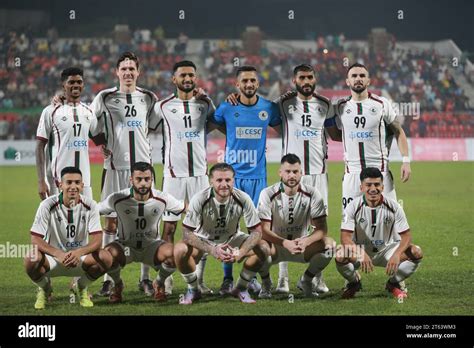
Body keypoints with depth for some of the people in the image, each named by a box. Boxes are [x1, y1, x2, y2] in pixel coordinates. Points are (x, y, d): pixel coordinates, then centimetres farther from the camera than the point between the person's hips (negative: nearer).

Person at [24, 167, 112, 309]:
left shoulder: (90, 206, -10)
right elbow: (35, 240, -18)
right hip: (53, 256, -1)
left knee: (106, 258, -28)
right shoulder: (48, 205, -15)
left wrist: (78, 252, -37)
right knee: (31, 260, -34)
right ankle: (44, 289, 2)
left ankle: (81, 287, 5)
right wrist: (58, 254, -36)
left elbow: (97, 240, -15)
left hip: (81, 256, 2)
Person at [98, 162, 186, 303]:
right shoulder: (117, 199, -16)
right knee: (109, 253, -35)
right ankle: (117, 284, 2)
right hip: (126, 246, -1)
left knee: (172, 253, -32)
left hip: (152, 246, 1)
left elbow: (184, 209, 2)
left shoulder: (162, 199, -12)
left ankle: (159, 283, 4)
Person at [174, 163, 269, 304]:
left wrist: (240, 253, -36)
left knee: (262, 249, -22)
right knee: (180, 250, -32)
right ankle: (193, 290, -4)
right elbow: (187, 233, -27)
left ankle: (241, 288, 3)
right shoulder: (199, 200, -28)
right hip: (203, 239, -2)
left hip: (232, 239, 2)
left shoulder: (243, 199, -24)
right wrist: (212, 250, -41)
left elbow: (256, 231, -18)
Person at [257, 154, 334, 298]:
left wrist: (305, 241, -33)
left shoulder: (312, 194, -10)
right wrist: (286, 243, -37)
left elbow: (321, 228, -12)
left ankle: (306, 281, 1)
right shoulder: (268, 194, -15)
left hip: (303, 245, 2)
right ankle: (265, 283, -3)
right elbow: (264, 230, -20)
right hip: (276, 245, -2)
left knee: (330, 244, -25)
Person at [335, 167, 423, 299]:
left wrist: (396, 254, -35)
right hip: (360, 250, -1)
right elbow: (345, 237, -23)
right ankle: (353, 282, 2)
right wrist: (361, 253, -42)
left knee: (416, 252, -24)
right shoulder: (353, 207, -16)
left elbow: (406, 236, -14)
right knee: (341, 256, -34)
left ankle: (394, 283, 4)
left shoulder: (393, 206, -14)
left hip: (386, 250, 1)